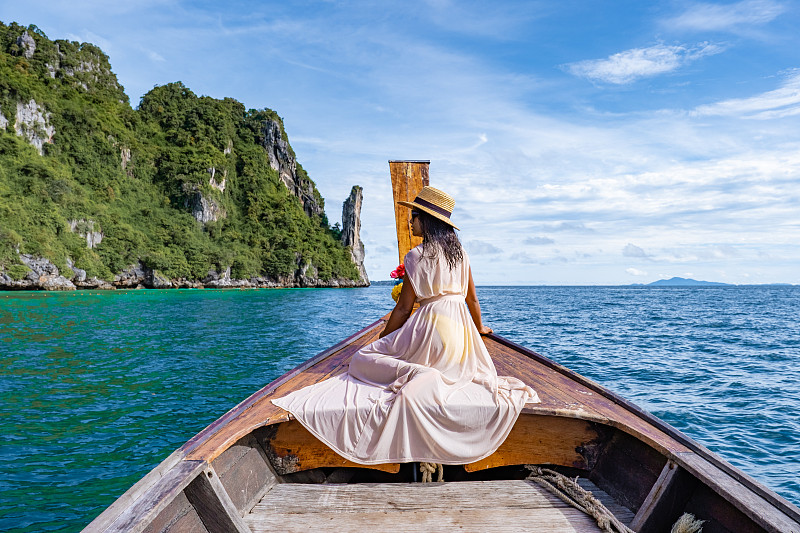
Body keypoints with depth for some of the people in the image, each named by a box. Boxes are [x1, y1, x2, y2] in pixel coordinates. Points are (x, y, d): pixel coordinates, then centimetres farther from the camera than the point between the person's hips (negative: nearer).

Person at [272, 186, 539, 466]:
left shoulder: (416, 257, -8)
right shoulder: (460, 252, 11)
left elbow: (403, 308, -7)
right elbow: (472, 299, 20)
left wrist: (383, 338, 6)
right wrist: (480, 327, 38)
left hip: (430, 326, -7)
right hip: (462, 330, 7)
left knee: (363, 358, 2)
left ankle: (414, 373, -25)